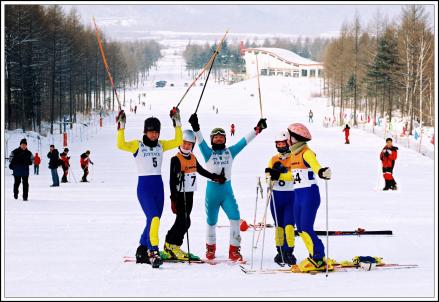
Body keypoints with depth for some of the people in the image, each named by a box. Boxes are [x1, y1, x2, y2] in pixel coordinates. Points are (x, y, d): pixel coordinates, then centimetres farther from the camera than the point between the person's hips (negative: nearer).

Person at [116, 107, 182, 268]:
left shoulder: (161, 145, 11)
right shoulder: (137, 145, -3)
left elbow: (178, 142, 7)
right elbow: (121, 145, -19)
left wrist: (177, 123, 2)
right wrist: (121, 127, -26)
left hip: (159, 186, 6)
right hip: (144, 187, -6)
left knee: (153, 221, 9)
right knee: (154, 219, -22)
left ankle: (142, 253, 23)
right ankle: (153, 252, -24)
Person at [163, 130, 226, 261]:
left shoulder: (192, 158, 9)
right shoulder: (176, 159, -12)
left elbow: (200, 170, 27)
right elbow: (172, 180, -15)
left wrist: (215, 177, 29)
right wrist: (173, 199, -20)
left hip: (189, 195, 7)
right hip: (180, 195, -7)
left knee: (182, 221, 8)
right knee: (184, 221, -11)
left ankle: (169, 247, 14)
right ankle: (174, 247, -2)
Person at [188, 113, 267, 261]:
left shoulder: (230, 152, 7)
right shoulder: (209, 153, 1)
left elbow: (244, 141, 5)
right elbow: (200, 141, -14)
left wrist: (257, 129, -1)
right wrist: (195, 128, -30)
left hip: (227, 191, 1)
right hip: (212, 190, -1)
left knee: (235, 217, -16)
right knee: (211, 221, 9)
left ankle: (234, 250, -12)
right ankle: (210, 248, 31)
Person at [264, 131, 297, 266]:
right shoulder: (274, 159, 12)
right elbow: (268, 176, 2)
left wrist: (279, 174, -29)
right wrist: (269, 175, -21)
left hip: (291, 195, -4)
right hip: (276, 195, 4)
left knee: (289, 225, -11)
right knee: (279, 225, 8)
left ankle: (289, 252, -7)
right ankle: (280, 251, 15)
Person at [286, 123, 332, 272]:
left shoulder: (307, 153, -14)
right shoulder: (294, 155, 13)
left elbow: (315, 165, -35)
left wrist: (322, 172, -56)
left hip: (310, 194, -9)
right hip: (298, 195, 9)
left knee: (306, 228, -11)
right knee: (300, 229, 9)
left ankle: (319, 259, -4)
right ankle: (315, 257, 17)